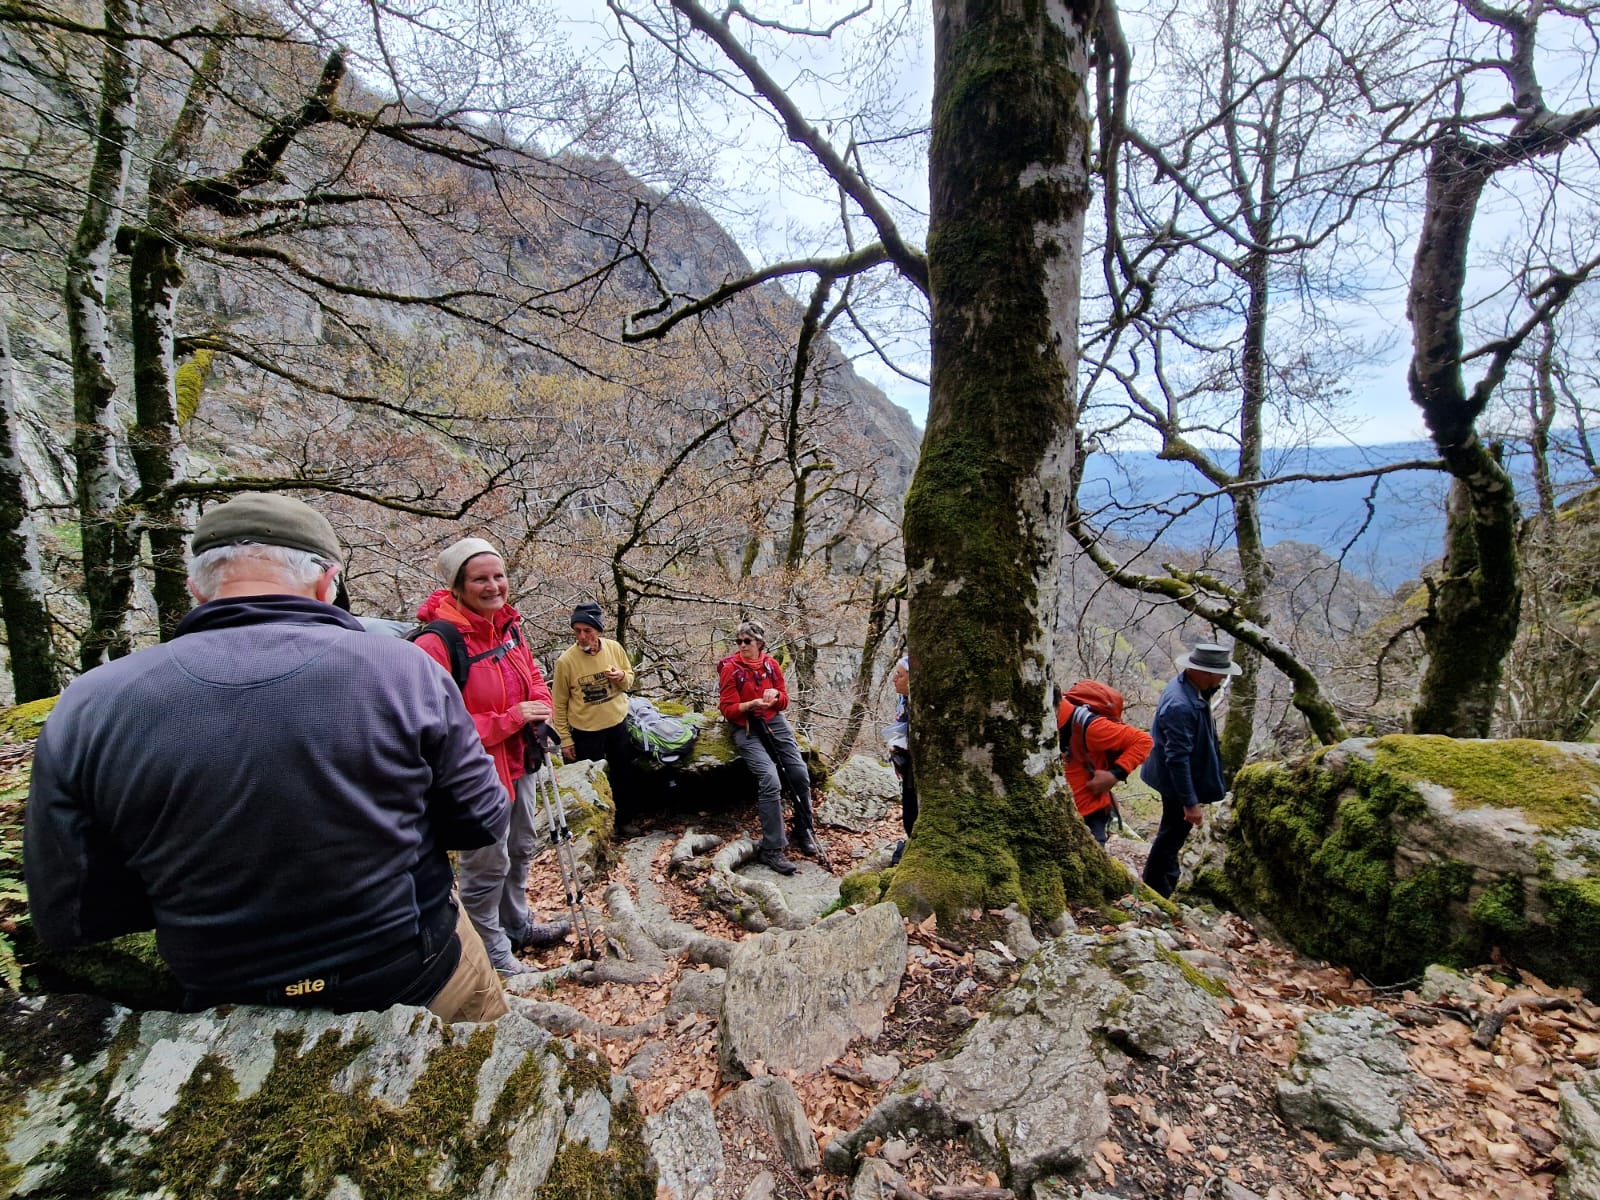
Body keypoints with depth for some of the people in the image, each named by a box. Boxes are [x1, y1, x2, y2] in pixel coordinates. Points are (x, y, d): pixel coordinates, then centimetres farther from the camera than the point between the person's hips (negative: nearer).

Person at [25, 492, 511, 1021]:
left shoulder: (86, 710, -14)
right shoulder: (404, 670, -20)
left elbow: (67, 916, -5)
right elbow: (481, 822, -9)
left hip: (234, 1019, 2)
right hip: (422, 988, -1)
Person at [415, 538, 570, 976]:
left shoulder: (507, 625, 0)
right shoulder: (437, 643, -25)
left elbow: (532, 675, 14)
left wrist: (541, 708, -6)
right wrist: (510, 719, -27)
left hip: (518, 761, 9)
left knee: (521, 848, 25)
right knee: (487, 865, 7)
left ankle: (517, 925, 47)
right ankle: (492, 951, 30)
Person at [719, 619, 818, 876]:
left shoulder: (771, 664, 5)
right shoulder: (730, 668, -8)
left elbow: (784, 702, 11)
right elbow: (728, 709, -10)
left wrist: (776, 695, -12)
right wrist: (752, 704, -26)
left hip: (774, 721, 5)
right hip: (745, 728, -5)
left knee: (800, 774, -7)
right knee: (770, 780, -23)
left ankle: (805, 832, 16)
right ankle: (771, 849, -14)